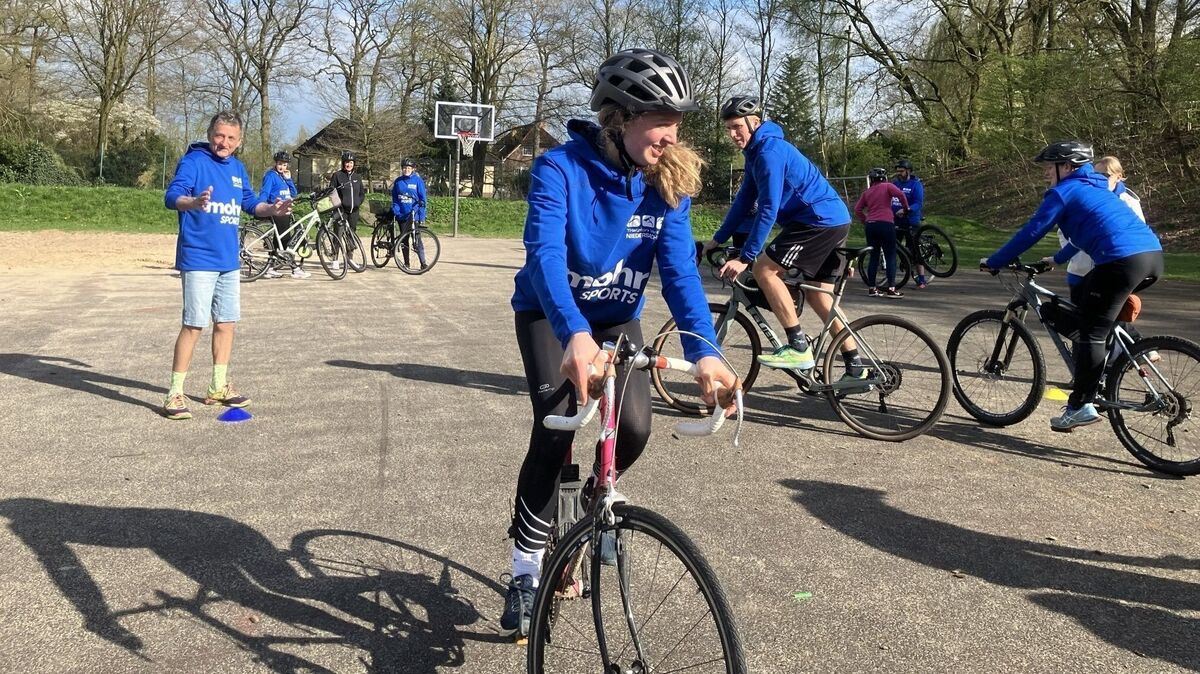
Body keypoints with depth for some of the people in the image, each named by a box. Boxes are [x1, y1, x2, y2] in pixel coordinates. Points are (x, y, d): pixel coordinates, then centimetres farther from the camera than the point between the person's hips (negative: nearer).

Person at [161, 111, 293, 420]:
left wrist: (271, 209, -1)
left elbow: (250, 202, 20)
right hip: (199, 259, -7)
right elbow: (172, 196, -22)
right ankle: (174, 394, 0)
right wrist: (194, 202, -44)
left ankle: (219, 387, 25)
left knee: (226, 323, 13)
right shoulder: (194, 161, -9)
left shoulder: (237, 168, 13)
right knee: (194, 325, -8)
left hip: (229, 260, 7)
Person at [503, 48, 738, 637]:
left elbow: (680, 270, -24)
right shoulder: (560, 168, -26)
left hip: (618, 318, 3)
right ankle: (525, 570, -1)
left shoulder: (666, 183, -15)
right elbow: (545, 254, -40)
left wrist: (704, 351, -40)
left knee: (633, 429, -16)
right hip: (550, 314, -3)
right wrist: (575, 335, -58)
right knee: (554, 431, -21)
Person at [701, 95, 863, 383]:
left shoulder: (770, 151, -17)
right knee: (817, 294, 13)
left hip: (821, 221, -10)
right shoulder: (757, 152, 14)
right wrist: (717, 239, 17)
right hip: (834, 221, 10)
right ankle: (856, 368, 18)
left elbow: (768, 210, -22)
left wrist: (745, 257, -22)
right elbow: (743, 201, 18)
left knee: (765, 269, -11)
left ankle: (799, 348, -10)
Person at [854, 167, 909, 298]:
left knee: (874, 257, 11)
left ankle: (871, 288, 11)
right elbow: (900, 194, -13)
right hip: (886, 224, -5)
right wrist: (905, 208, 0)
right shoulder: (887, 186, 3)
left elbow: (857, 209, 9)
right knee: (891, 257, 0)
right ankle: (891, 289, -5)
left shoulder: (867, 192, 15)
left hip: (870, 225, 5)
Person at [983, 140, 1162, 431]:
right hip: (1153, 255, 9)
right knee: (1087, 295, 29)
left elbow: (1031, 232, 2)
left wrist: (993, 262, 9)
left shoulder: (1063, 192, 3)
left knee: (1091, 334, -1)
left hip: (1122, 261, -9)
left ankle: (1081, 406, 1)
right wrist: (1057, 259, 49)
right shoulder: (1096, 187, 29)